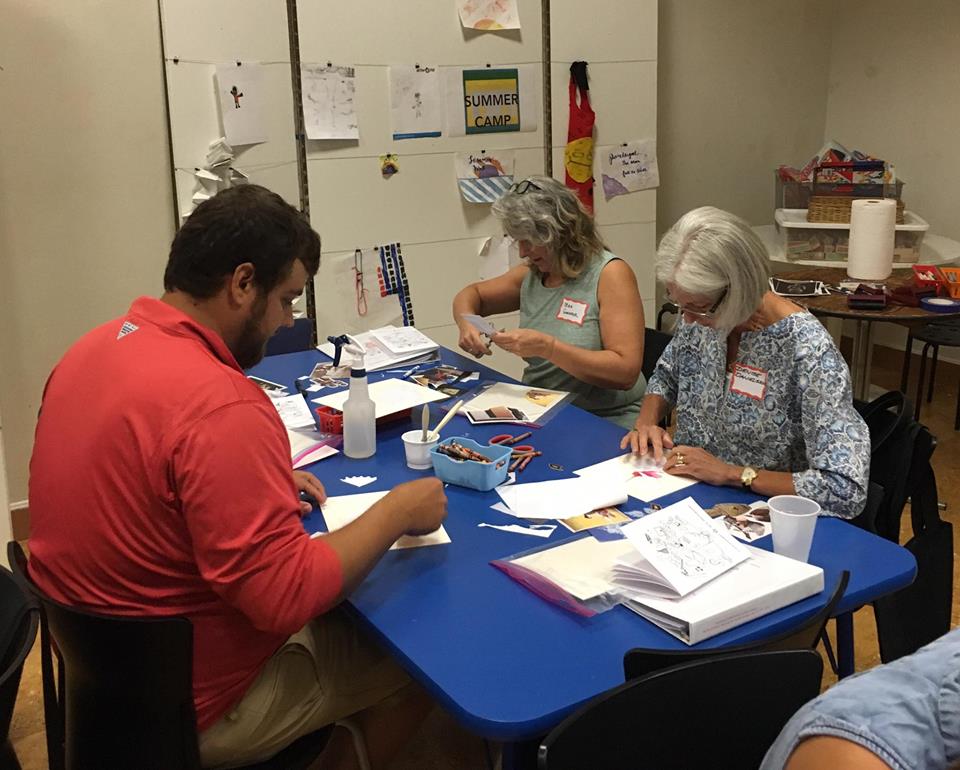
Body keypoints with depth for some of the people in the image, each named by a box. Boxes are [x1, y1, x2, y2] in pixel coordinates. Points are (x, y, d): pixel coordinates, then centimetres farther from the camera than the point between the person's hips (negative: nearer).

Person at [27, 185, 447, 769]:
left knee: (341, 615, 25)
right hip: (192, 701, -8)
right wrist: (396, 513, -16)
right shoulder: (218, 403, -31)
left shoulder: (96, 347, -2)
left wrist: (266, 484, 6)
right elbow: (287, 598, -29)